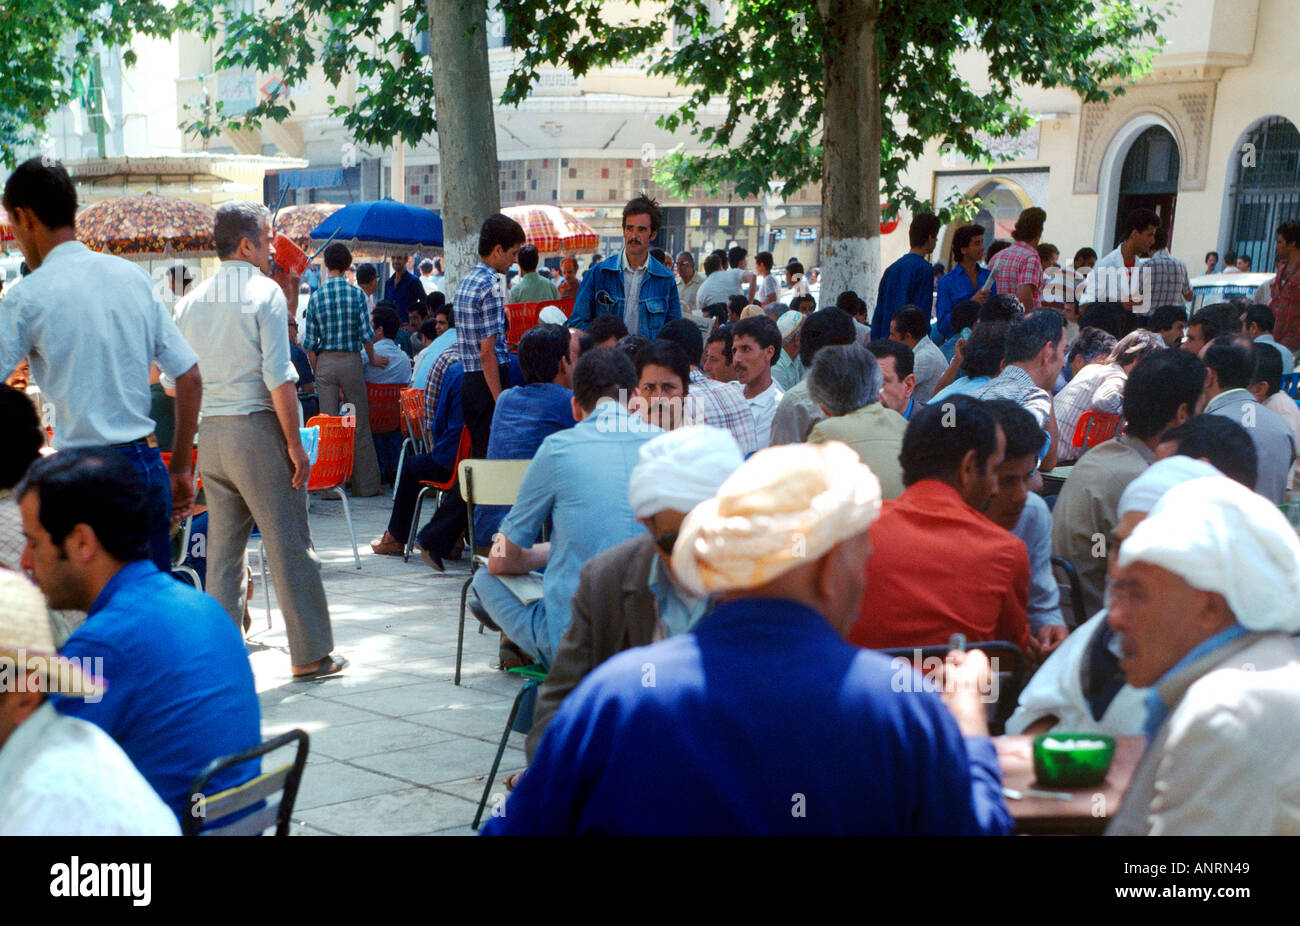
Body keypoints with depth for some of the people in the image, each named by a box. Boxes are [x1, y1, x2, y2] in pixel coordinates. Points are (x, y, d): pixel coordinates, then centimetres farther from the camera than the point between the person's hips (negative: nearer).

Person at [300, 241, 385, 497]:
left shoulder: (317, 296, -1)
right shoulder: (356, 293, -6)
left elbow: (309, 341, 0)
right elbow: (367, 334, -7)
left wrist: (316, 370, 12)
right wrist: (372, 358, 11)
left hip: (325, 362, 1)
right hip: (351, 360, -1)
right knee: (360, 425, 5)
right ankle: (365, 484, 8)